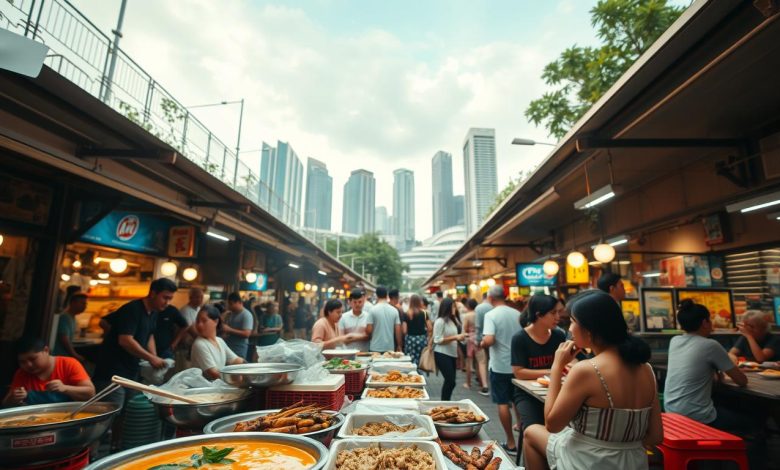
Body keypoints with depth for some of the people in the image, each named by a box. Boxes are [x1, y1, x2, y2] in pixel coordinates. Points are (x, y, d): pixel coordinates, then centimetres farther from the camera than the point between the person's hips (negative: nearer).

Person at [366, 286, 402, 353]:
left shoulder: (373, 309, -8)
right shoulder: (394, 310, 1)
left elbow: (369, 330, -10)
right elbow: (398, 330, 1)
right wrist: (399, 346, 11)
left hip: (375, 348, -3)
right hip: (390, 348, 3)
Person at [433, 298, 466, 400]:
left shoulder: (451, 320, 12)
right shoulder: (440, 321, -14)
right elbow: (438, 340, -18)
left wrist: (459, 337, 5)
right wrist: (455, 337, -20)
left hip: (451, 354, 8)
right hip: (442, 355, -8)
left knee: (450, 381, 11)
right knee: (450, 381, -9)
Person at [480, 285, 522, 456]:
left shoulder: (491, 315, -16)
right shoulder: (517, 314, -1)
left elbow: (489, 340, -26)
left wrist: (482, 344, -6)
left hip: (500, 365, -5)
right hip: (518, 364, 5)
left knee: (503, 403, 7)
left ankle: (511, 443, 14)